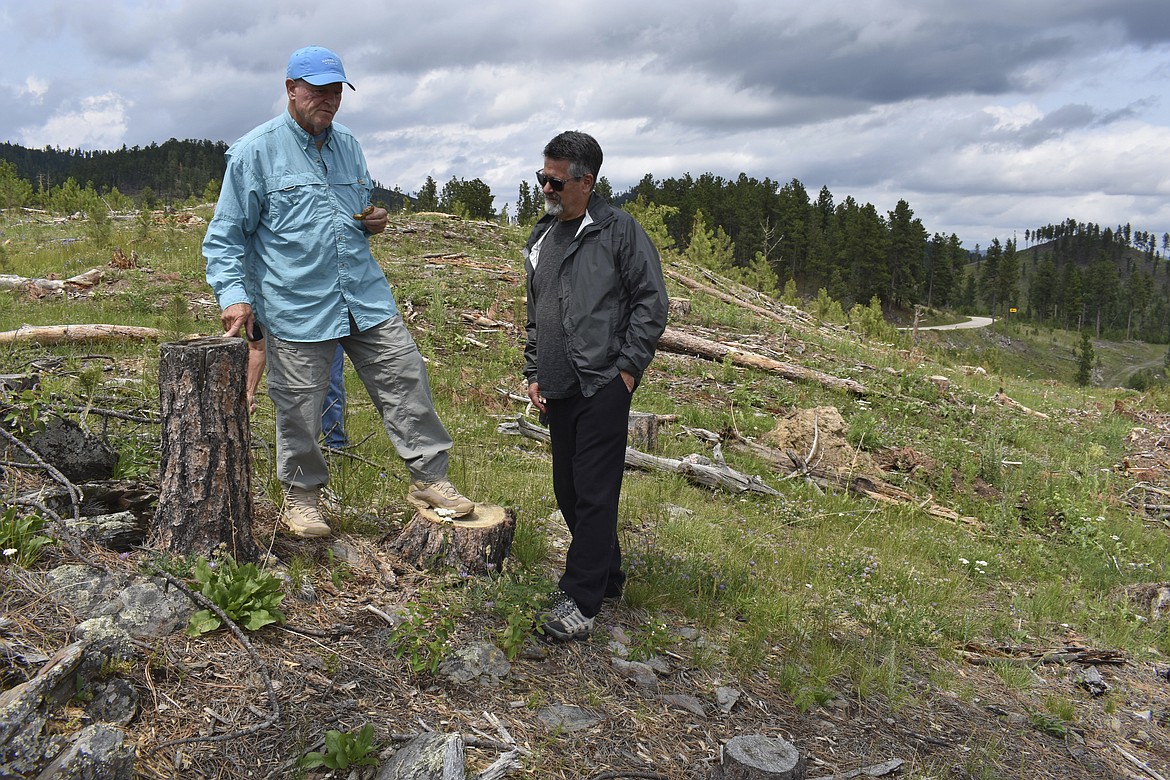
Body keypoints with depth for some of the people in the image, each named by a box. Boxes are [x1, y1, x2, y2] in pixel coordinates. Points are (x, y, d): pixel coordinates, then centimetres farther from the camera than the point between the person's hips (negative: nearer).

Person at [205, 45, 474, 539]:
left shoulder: (348, 145, 13)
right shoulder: (255, 152, -3)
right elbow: (225, 236, -2)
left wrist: (374, 220, 5)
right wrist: (234, 294, -15)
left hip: (366, 295, 5)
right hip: (296, 306, -4)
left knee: (406, 379, 1)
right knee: (300, 409, 4)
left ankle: (429, 478, 13)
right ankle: (301, 497, 24)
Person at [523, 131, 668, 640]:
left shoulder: (620, 231, -5)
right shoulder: (541, 238, 15)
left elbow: (651, 302, -6)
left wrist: (628, 367, -10)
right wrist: (534, 373, 15)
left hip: (603, 386, -7)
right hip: (558, 388, 7)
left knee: (595, 493, -5)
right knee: (567, 491, 13)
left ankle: (580, 600, 2)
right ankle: (607, 576, 30)